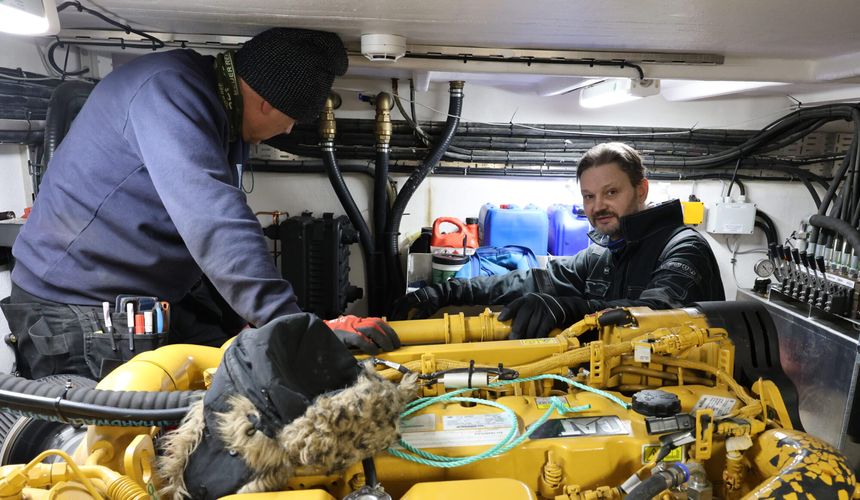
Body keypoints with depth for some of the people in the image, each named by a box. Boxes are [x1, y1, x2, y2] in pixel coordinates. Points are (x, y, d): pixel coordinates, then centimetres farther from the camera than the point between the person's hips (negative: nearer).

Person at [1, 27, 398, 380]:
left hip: (160, 302, 8)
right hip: (77, 310, -8)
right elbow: (213, 222, -36)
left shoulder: (226, 117, 6)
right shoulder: (169, 90, -25)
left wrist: (240, 325, 8)